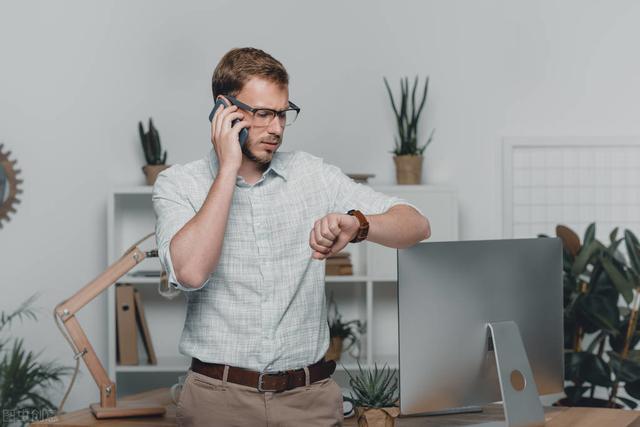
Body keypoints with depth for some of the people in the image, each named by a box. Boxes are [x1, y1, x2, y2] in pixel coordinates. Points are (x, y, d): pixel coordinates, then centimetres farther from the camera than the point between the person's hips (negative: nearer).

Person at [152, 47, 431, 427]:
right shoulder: (177, 185, -2)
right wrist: (228, 167, -15)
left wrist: (357, 224, -22)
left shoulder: (313, 174, 4)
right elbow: (190, 271, -21)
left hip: (310, 396, 2)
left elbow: (417, 225, -1)